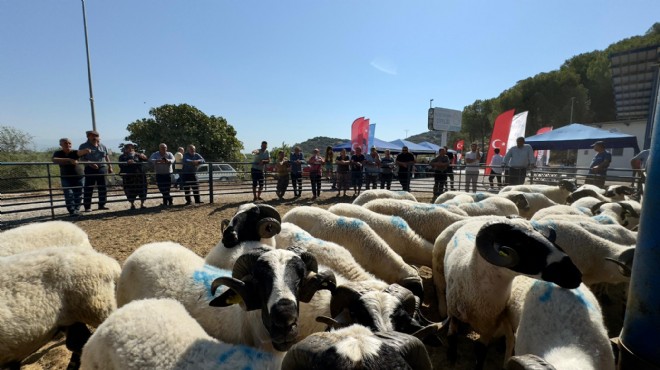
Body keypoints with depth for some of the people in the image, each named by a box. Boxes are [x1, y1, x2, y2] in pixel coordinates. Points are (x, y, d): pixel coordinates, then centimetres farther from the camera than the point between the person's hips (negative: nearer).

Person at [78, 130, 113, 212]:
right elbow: (82, 158, -6)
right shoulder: (84, 146, 1)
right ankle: (87, 207, 4)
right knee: (88, 188, -2)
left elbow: (107, 158, 16)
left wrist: (110, 167, 10)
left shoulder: (102, 146, 14)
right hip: (90, 169, -4)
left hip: (102, 168, 4)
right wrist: (90, 163, -23)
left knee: (103, 188, 7)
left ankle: (102, 205, 16)